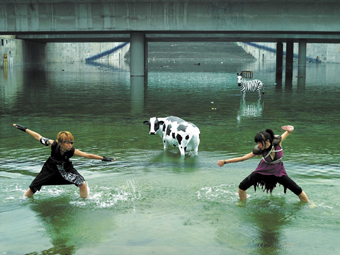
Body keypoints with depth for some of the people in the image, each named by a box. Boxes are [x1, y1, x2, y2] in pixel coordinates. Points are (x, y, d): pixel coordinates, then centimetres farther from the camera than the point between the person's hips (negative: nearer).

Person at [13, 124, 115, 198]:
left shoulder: (72, 151, -31)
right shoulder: (53, 144, -33)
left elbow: (88, 155, -30)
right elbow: (38, 136, -21)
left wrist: (103, 158, -34)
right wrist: (24, 129, -17)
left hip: (66, 169, 0)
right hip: (51, 168, 0)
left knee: (82, 184, -18)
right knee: (33, 188, 3)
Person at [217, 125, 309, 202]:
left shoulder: (277, 141, -28)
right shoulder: (258, 150, -25)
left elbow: (287, 133, -11)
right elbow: (243, 158, -17)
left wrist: (289, 130, -37)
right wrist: (225, 161, -19)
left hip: (278, 171, 0)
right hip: (263, 170, 0)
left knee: (298, 190, -4)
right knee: (242, 186, -9)